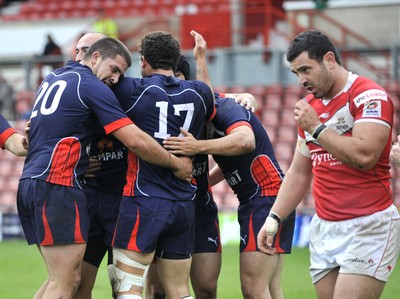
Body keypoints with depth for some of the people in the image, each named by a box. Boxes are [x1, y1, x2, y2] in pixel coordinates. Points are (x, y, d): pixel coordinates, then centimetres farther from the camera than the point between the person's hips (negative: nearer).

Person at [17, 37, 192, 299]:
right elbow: (136, 141, -12)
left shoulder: (52, 78, 20)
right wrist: (176, 164, 0)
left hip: (30, 181, 9)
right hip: (57, 185, -9)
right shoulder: (92, 86, -6)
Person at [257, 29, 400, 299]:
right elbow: (299, 172, 22)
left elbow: (364, 156, -23)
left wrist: (317, 128, -15)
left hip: (368, 226, -7)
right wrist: (274, 218, 13)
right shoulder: (309, 106, 16)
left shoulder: (370, 95, -8)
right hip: (324, 227, 7)